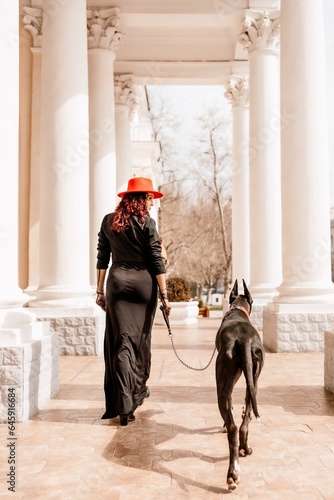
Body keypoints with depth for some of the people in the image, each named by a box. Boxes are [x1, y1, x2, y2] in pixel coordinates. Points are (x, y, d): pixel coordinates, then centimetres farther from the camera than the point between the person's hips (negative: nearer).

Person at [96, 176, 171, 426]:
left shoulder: (109, 221, 8)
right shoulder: (146, 222, -3)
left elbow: (102, 258, 9)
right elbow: (156, 261, -6)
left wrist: (100, 290, 14)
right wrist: (164, 295, -3)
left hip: (117, 282, 2)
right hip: (144, 283, -2)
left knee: (121, 340, 1)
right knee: (141, 339, 14)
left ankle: (122, 405, -4)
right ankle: (138, 391, 30)